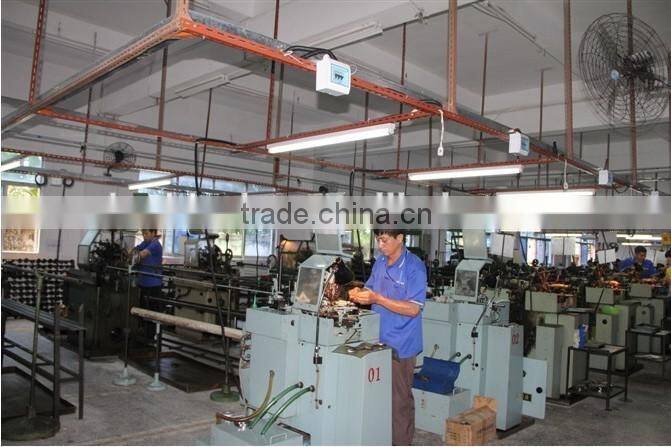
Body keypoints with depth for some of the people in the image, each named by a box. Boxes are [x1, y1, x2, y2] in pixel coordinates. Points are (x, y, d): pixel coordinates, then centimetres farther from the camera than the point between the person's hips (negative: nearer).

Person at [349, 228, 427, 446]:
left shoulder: (414, 267, -15)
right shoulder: (379, 262, 7)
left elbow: (413, 309, -19)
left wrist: (377, 298, -25)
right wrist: (360, 293, -6)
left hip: (400, 345, -6)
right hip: (378, 340, 7)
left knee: (399, 400, 4)